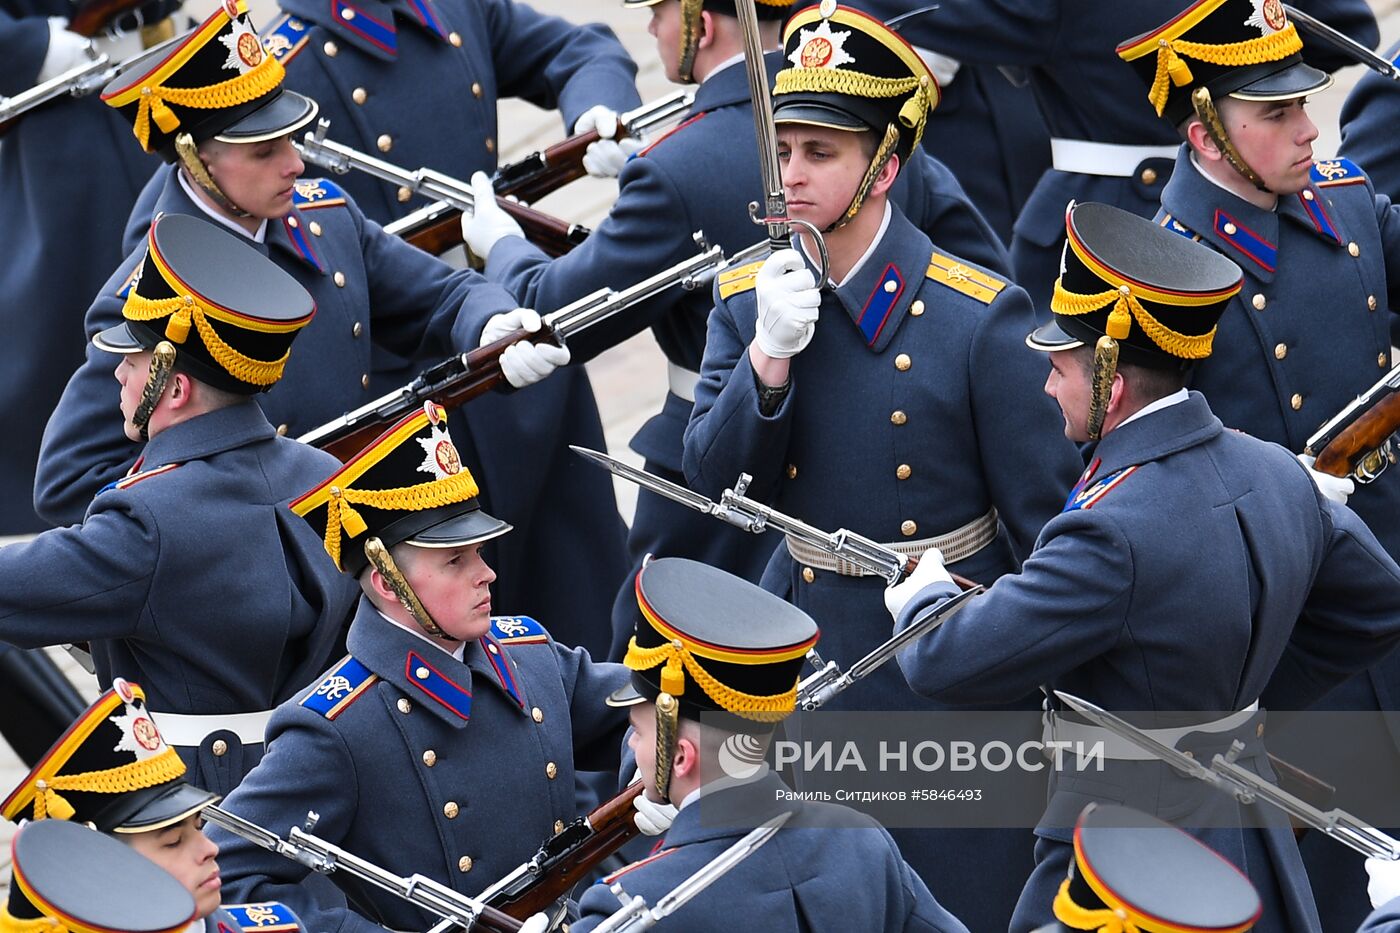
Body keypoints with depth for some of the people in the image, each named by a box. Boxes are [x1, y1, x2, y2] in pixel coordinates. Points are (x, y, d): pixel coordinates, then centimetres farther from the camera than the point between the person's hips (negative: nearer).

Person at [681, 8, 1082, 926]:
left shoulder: (979, 314, -13)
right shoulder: (747, 300, 1)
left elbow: (1047, 514, -10)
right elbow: (715, 480, -5)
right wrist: (769, 355, -21)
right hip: (806, 644, 4)